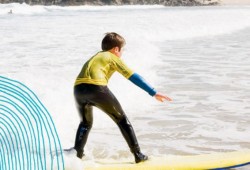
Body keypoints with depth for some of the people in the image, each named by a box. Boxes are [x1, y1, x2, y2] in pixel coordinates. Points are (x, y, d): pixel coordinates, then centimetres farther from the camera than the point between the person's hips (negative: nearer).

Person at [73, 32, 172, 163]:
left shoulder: (95, 57, 36)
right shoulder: (113, 58, 19)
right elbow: (133, 77, 13)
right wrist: (154, 93, 11)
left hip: (78, 88, 5)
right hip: (96, 88, -5)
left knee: (85, 123, 29)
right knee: (122, 120, 12)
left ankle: (77, 154, 16)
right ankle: (138, 154, 11)